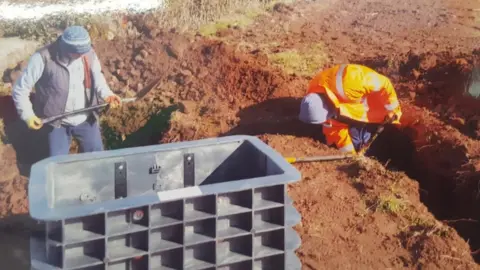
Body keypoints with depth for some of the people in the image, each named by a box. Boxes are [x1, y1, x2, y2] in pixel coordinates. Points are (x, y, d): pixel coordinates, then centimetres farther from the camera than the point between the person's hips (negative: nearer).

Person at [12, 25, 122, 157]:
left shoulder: (89, 53, -12)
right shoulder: (43, 58, -24)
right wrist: (27, 115, -20)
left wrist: (106, 94, -13)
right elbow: (20, 89, -14)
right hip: (57, 122, -3)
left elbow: (97, 77, 7)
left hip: (86, 119, 4)